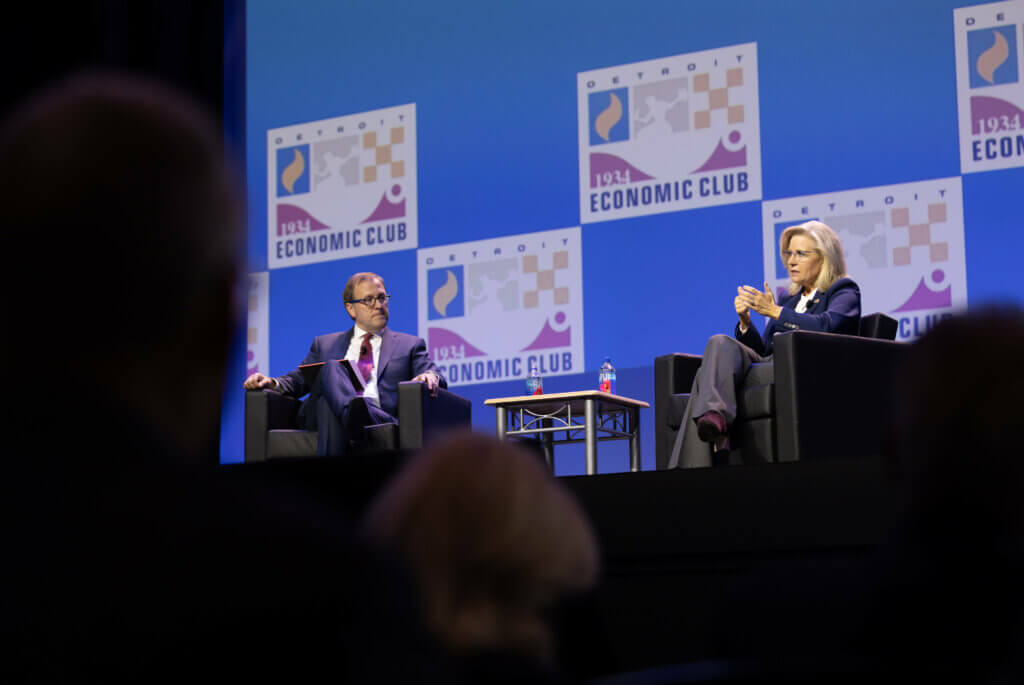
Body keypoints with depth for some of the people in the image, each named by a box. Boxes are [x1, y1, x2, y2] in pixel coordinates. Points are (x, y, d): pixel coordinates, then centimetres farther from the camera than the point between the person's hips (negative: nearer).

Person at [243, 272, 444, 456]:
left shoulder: (409, 345, 26)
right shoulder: (325, 344, 31)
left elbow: (431, 372, 11)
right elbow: (299, 379, 24)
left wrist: (431, 377, -16)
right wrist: (272, 383, 0)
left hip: (378, 415, -1)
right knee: (331, 367, -31)